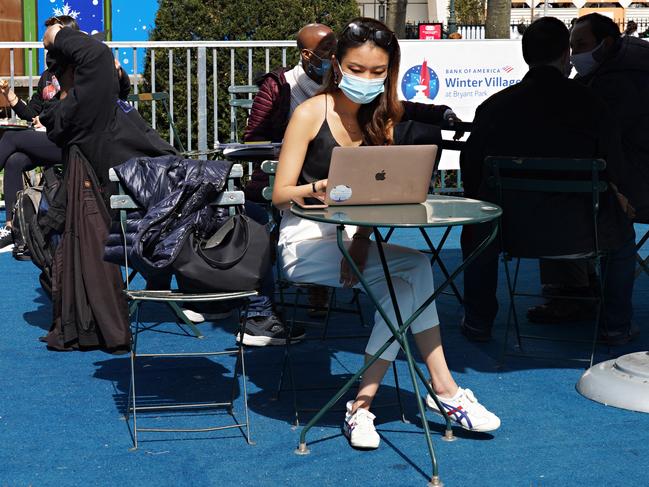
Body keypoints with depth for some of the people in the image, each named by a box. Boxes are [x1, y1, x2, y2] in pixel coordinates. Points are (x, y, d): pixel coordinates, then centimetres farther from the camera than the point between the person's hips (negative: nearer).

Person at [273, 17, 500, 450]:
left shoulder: (382, 121, 9)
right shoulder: (311, 114, -6)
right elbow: (280, 194, -9)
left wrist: (361, 239, -17)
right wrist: (319, 188, -29)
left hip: (352, 237, 5)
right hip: (306, 241, -5)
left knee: (407, 281, -28)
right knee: (415, 267, -26)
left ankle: (363, 402, -23)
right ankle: (443, 388, -20)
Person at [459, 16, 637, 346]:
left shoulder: (493, 106, -5)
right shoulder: (592, 106, -8)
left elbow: (470, 172, 6)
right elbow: (616, 177, -2)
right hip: (578, 233, -1)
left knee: (475, 229, 35)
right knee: (621, 233, 32)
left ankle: (478, 322, 37)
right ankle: (618, 327, 34)